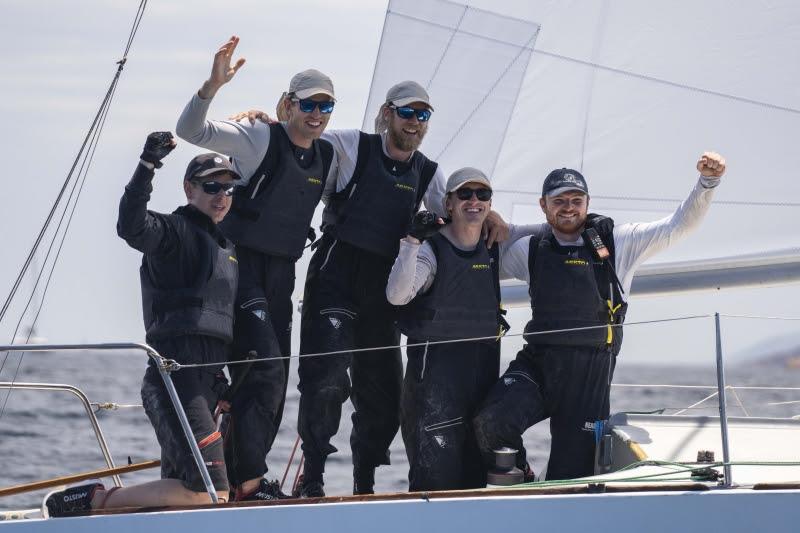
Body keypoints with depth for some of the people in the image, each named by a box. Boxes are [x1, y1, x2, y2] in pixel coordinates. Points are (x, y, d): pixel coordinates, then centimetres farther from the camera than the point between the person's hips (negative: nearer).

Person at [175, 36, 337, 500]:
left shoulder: (329, 158, 10)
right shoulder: (259, 139, -8)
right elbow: (193, 130, -18)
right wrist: (214, 85, -36)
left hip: (281, 272, 7)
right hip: (240, 265, -7)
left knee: (275, 377, 8)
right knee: (265, 367, -18)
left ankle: (242, 475, 17)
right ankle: (247, 479, -15)